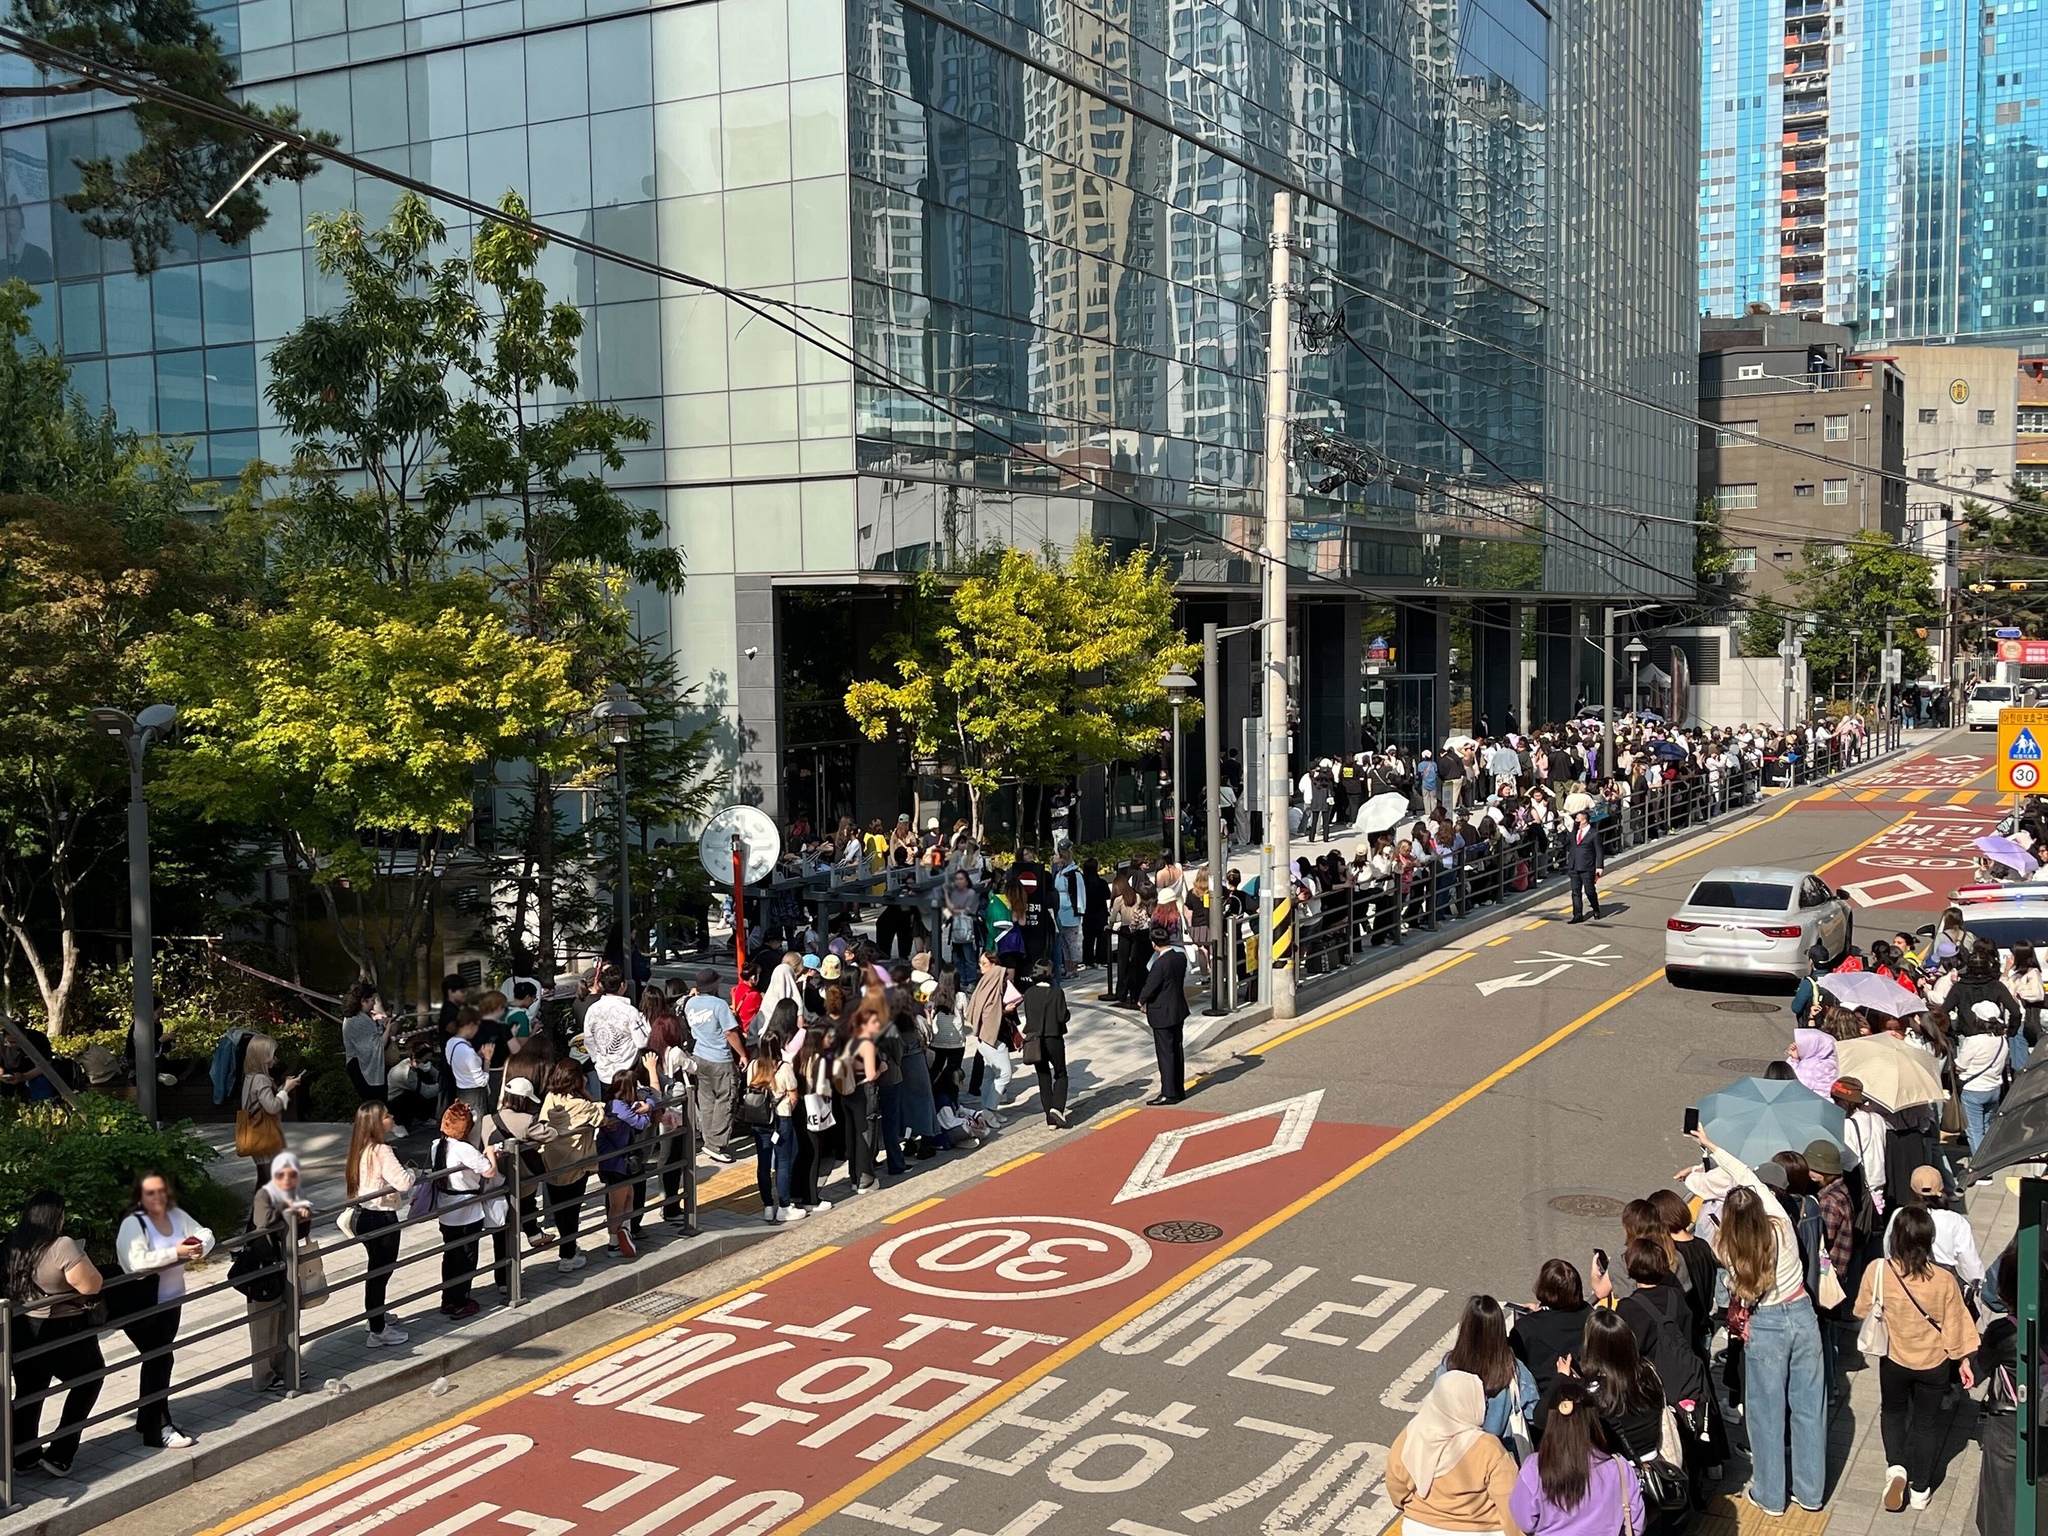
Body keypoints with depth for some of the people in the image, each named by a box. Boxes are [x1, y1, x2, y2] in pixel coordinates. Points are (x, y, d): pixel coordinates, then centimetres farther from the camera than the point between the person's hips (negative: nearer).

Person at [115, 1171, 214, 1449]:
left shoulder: (176, 1215, 3)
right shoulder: (133, 1224, -17)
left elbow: (205, 1234, 4)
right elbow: (137, 1261, -30)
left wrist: (200, 1247, -19)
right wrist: (176, 1252, -34)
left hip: (171, 1301, 7)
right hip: (144, 1307, -7)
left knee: (156, 1360, 17)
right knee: (160, 1360, -7)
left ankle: (147, 1419, 30)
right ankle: (158, 1430, -1)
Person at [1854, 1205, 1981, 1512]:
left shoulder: (1878, 1271, -22)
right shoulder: (1944, 1280, -24)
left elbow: (1863, 1310, -4)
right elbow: (1956, 1326, -11)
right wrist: (1964, 1359, 7)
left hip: (1894, 1360, 0)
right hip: (1933, 1362, 0)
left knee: (1893, 1411, 26)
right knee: (1927, 1421, 19)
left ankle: (1896, 1466, 7)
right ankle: (1920, 1489, 28)